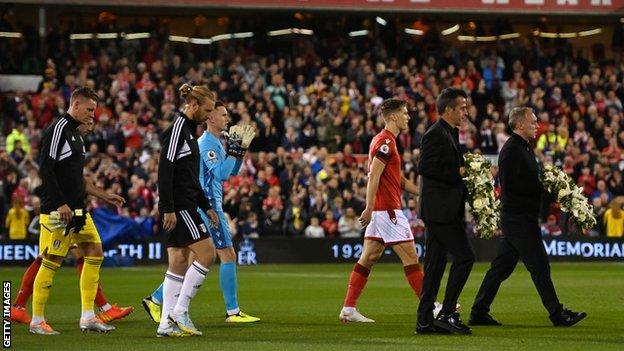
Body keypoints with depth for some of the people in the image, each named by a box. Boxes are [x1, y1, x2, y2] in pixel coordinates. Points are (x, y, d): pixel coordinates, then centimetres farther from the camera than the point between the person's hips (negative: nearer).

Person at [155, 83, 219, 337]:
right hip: (178, 206, -10)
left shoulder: (188, 130, 19)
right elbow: (164, 171, -19)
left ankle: (167, 323, 6)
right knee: (206, 253, -11)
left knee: (178, 262, 7)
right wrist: (168, 209, -23)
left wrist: (206, 207, 24)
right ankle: (179, 312, -9)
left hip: (185, 205, 10)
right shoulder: (177, 129, -12)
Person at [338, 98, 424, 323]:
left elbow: (398, 179, 24)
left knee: (369, 258, 7)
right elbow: (373, 176, -21)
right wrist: (369, 209, -24)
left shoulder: (385, 140, 18)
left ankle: (348, 308, 5)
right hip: (388, 209, -10)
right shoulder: (386, 142, -14)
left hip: (380, 211, 10)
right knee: (410, 256, -5)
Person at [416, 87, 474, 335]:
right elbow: (425, 168, -20)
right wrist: (458, 173, -15)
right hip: (440, 209, -10)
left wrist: (466, 170, 9)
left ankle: (425, 320, 10)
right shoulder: (436, 134, -12)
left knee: (435, 264, 9)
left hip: (443, 210, 10)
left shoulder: (450, 133, 19)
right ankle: (447, 313, -9)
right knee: (464, 257, -11)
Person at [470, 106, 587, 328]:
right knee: (539, 266, -5)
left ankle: (479, 313, 13)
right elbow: (511, 185, -22)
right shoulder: (511, 150, -14)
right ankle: (557, 314, 0)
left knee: (502, 266, 10)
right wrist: (542, 188, -17)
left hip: (523, 217, 10)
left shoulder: (525, 147, 17)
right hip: (518, 218, -10)